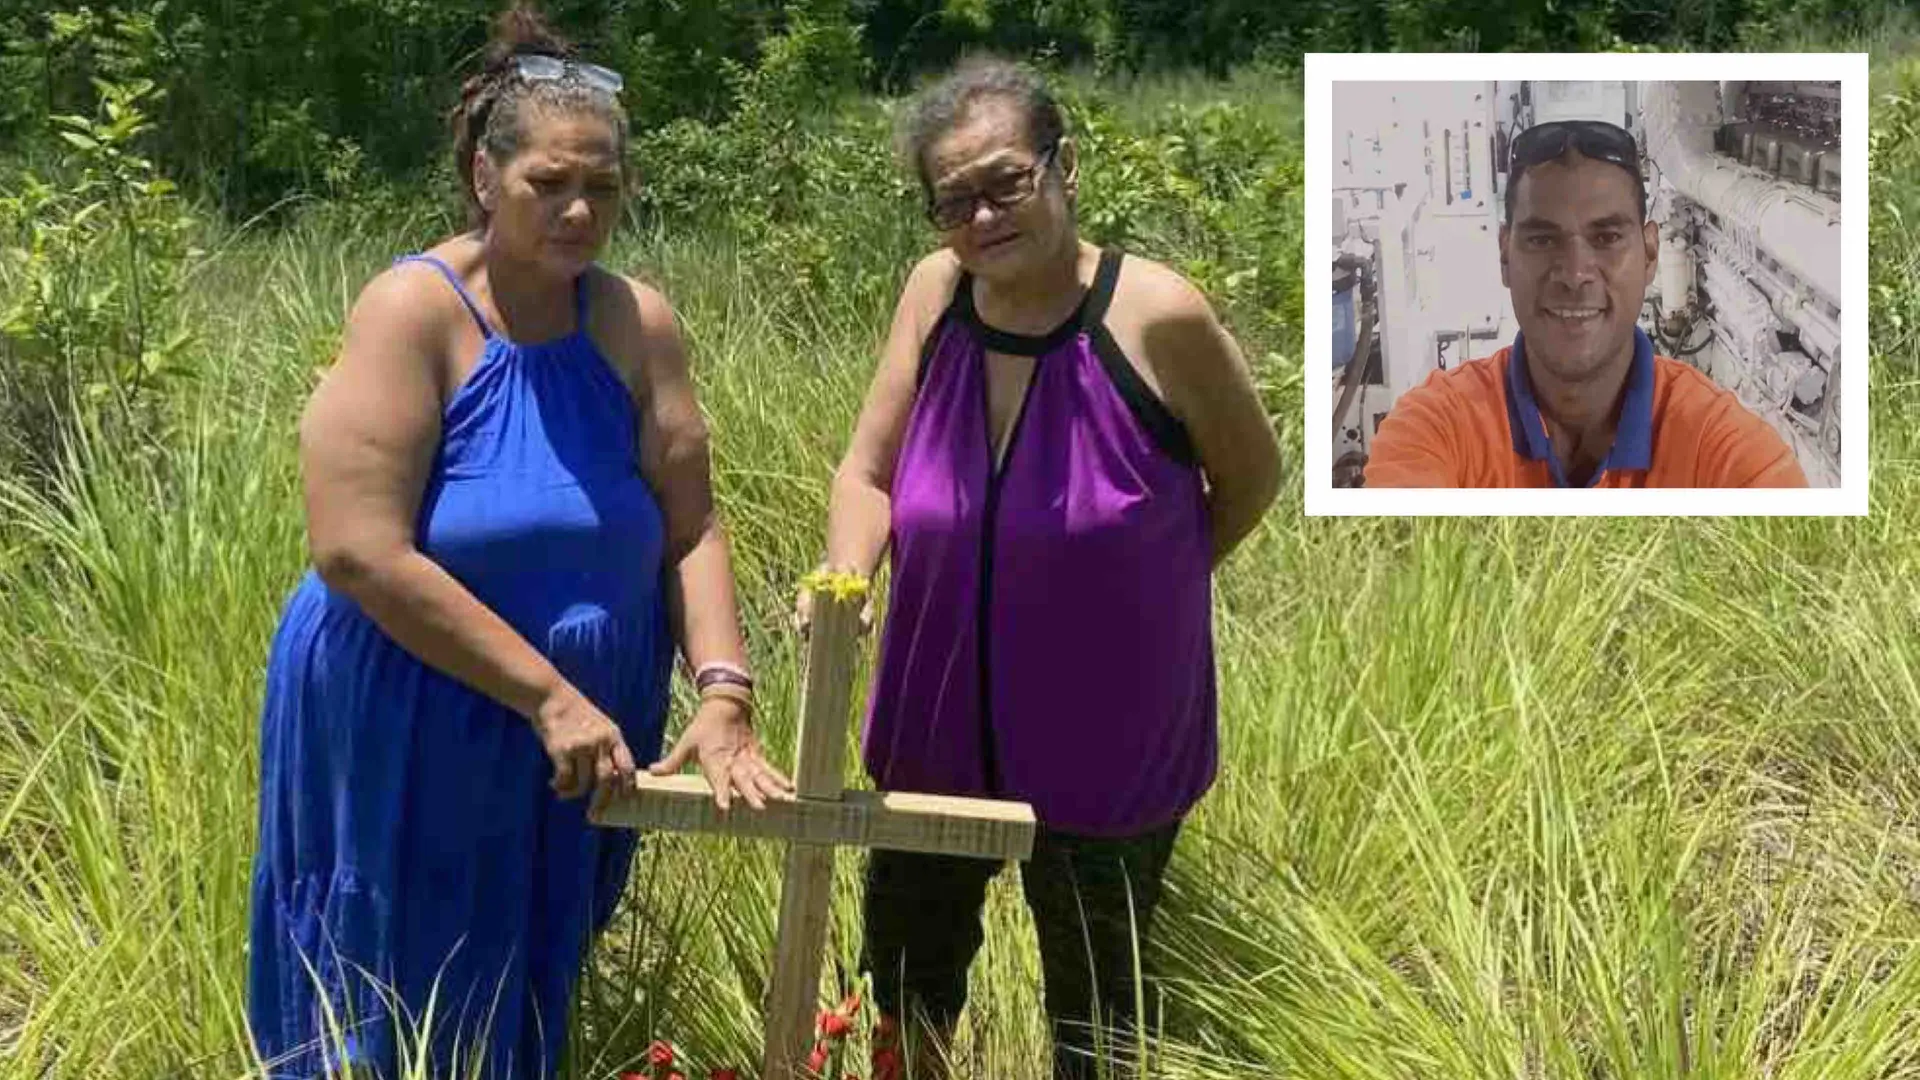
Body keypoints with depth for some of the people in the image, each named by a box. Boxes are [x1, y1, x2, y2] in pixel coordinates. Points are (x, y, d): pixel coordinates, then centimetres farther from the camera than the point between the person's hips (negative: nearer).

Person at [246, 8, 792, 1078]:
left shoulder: (636, 323, -2)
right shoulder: (415, 310, -17)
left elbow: (690, 528, -1)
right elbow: (358, 553, -24)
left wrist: (725, 695, -17)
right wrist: (549, 694, -23)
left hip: (576, 750, 5)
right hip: (410, 742, -4)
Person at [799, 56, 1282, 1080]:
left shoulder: (1158, 318, -19)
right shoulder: (937, 292, -6)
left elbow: (1248, 479, -4)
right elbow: (868, 472, -2)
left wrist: (1133, 588, 3)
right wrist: (843, 577, -21)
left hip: (1103, 740, -4)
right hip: (937, 722, 4)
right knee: (905, 980, 22)